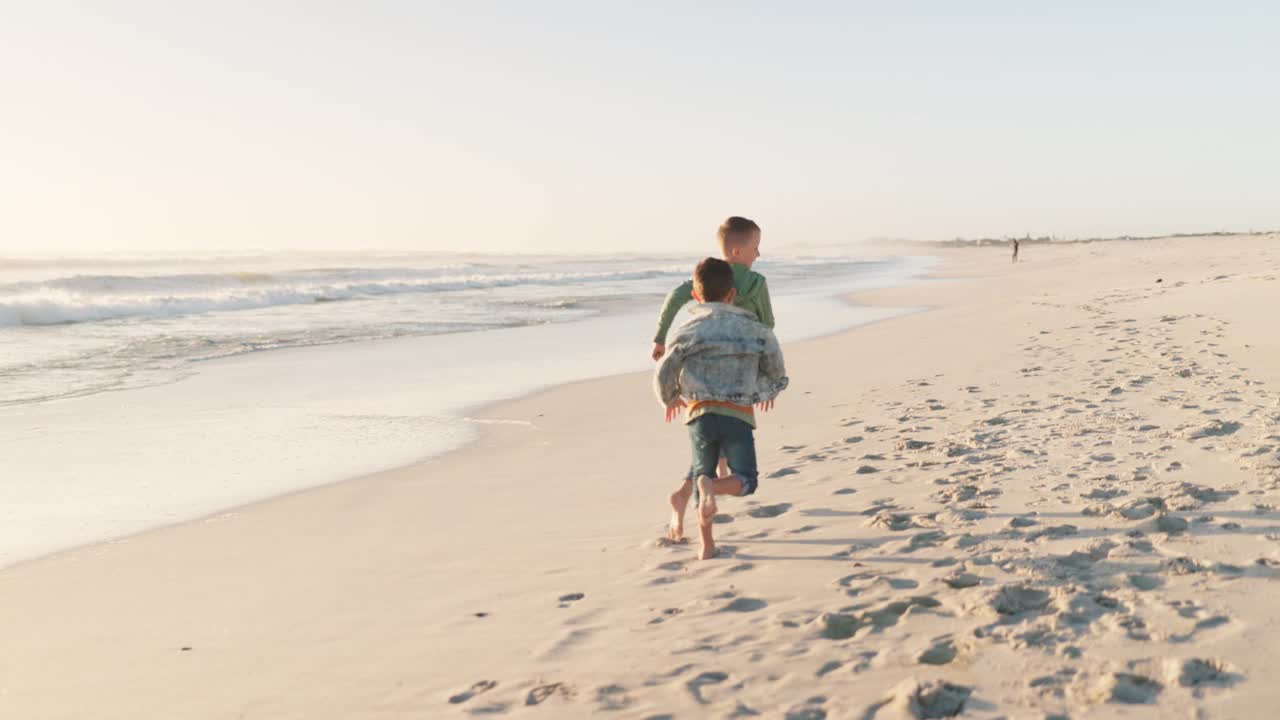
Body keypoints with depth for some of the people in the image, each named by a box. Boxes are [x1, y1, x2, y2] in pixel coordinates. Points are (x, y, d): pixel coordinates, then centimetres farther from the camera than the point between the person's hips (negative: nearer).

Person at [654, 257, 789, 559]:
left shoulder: (687, 331, 7)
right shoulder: (756, 330, 10)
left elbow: (663, 376, 5)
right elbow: (778, 376, 17)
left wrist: (670, 400, 26)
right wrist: (763, 391, 39)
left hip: (701, 413, 1)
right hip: (739, 416, -1)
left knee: (702, 470, 19)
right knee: (745, 481, 9)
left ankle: (707, 543, 7)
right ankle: (711, 487, -24)